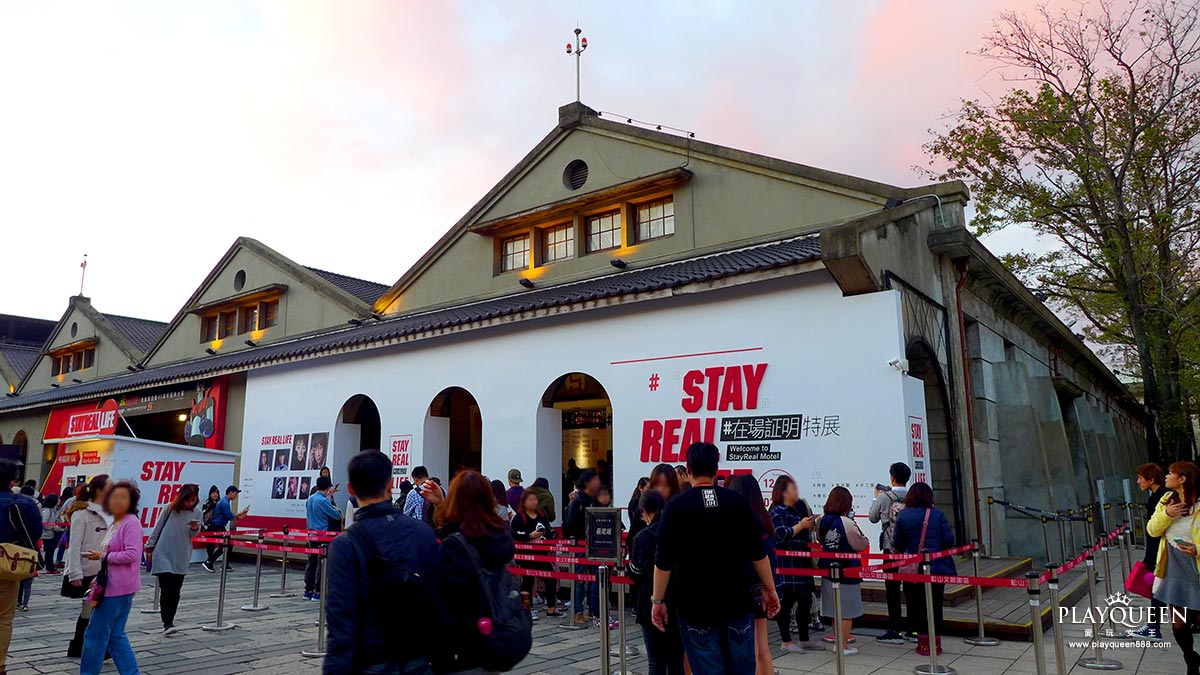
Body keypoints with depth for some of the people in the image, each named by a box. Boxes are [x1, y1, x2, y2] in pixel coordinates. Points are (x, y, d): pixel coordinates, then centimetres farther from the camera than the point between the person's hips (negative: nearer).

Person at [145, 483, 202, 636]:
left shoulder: (196, 513, 2)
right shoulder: (170, 508, -6)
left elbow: (193, 535, 3)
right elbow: (157, 528, 4)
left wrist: (195, 528, -19)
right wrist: (149, 547, 7)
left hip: (181, 558, 3)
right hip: (163, 555, -3)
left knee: (175, 591, 7)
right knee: (166, 589, -9)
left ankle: (169, 621, 18)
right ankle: (167, 624, -5)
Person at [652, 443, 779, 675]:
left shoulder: (676, 506, -8)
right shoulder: (738, 502, -1)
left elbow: (664, 561, -8)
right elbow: (758, 553, 0)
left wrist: (657, 600, 0)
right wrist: (769, 589, 10)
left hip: (695, 606, -2)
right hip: (737, 602, 2)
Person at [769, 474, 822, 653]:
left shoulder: (800, 509, 15)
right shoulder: (777, 512, -9)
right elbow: (782, 534, -20)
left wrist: (810, 525, 7)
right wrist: (801, 525, -17)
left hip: (802, 563, 9)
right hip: (785, 564, -9)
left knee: (805, 601, 12)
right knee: (786, 602, -2)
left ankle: (804, 640, 24)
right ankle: (786, 642, 8)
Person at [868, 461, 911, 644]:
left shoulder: (884, 497, -9)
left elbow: (872, 518, 3)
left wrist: (876, 497, 17)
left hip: (891, 549, -4)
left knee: (893, 591, 2)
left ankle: (895, 631, 4)